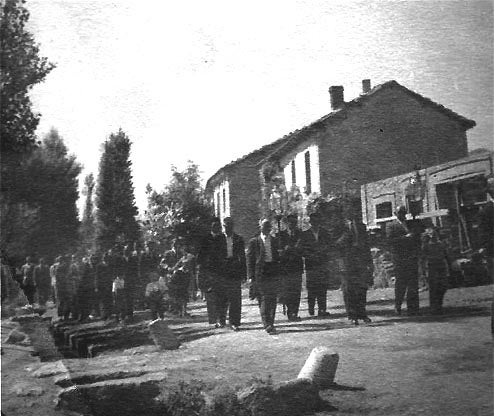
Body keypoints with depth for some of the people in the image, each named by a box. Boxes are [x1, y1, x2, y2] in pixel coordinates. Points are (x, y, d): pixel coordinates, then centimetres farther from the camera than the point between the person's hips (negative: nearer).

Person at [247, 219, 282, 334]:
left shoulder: (275, 241, 13)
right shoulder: (254, 242, 3)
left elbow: (278, 257, 18)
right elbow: (250, 259, 1)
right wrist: (251, 276, -6)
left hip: (273, 273, 3)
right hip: (260, 274, -3)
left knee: (272, 300, 4)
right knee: (263, 300, -6)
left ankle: (270, 324, 14)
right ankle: (267, 325, -5)